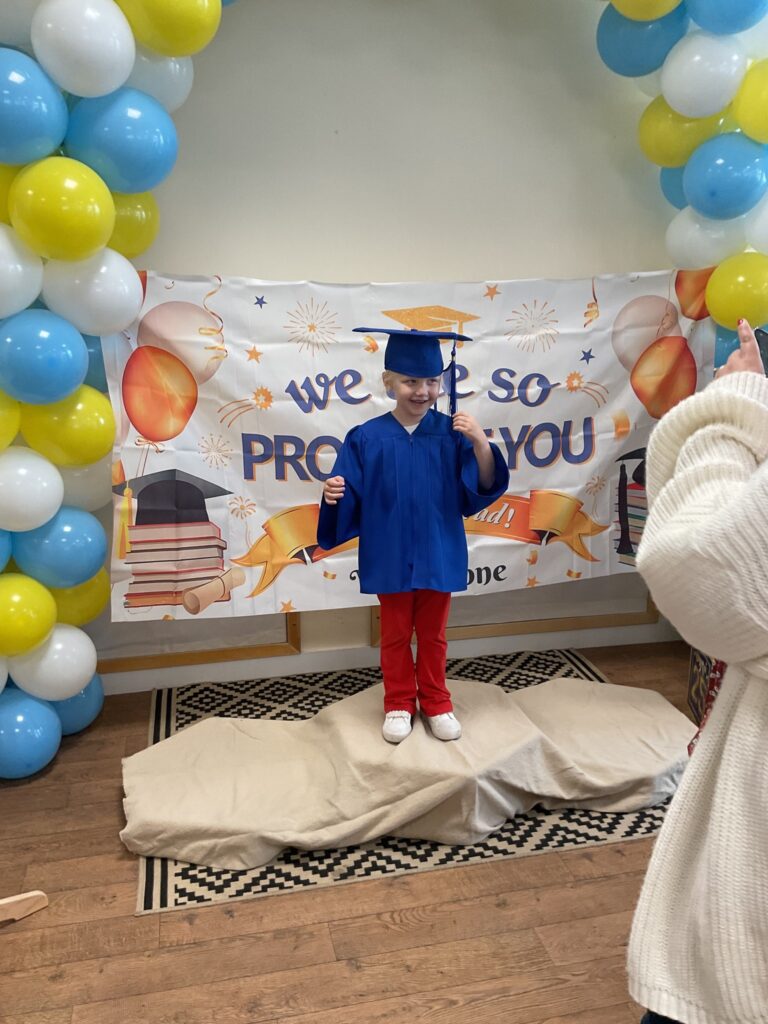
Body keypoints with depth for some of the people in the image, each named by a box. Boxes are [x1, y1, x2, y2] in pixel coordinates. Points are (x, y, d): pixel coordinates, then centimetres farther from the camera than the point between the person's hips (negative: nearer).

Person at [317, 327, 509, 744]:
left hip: (438, 554, 0)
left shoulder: (451, 433, -8)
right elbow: (351, 501, -7)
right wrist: (334, 495, -30)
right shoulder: (367, 438, -8)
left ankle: (435, 702, 36)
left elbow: (482, 490, -12)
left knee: (432, 634, 17)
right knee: (396, 635, 16)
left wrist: (480, 445, -27)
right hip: (391, 556, 0)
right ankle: (399, 704, 35)